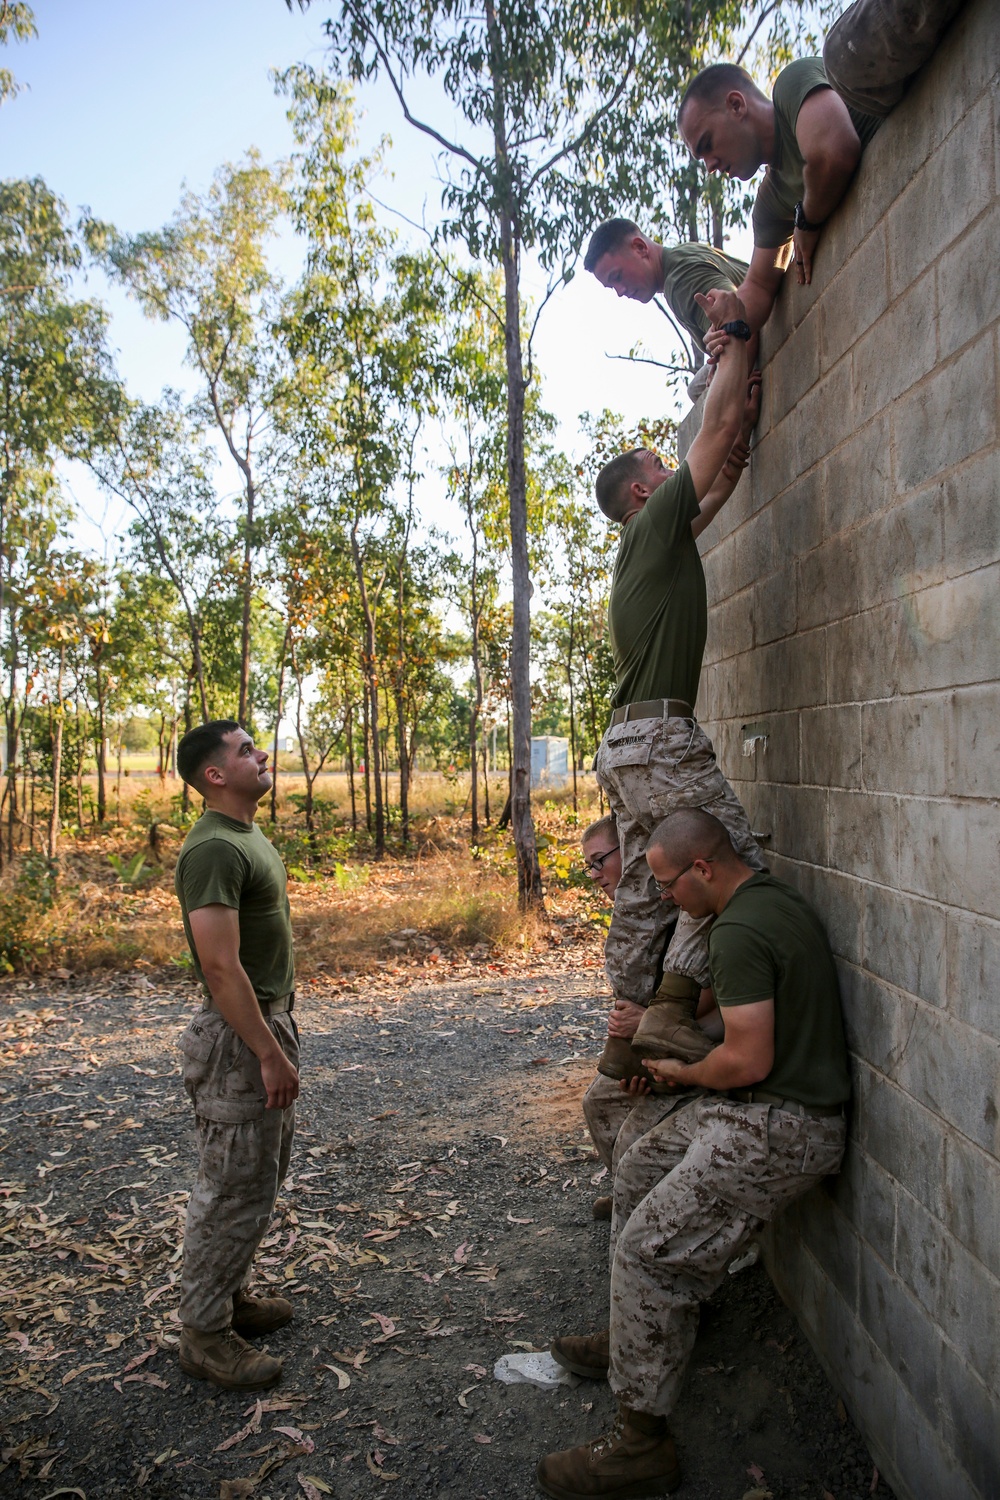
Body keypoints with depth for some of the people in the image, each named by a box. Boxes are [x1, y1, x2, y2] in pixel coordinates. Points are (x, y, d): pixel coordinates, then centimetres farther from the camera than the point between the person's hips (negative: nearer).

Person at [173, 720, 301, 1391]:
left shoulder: (251, 837, 12)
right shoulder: (214, 850, -21)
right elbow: (222, 968, -26)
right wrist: (270, 1054, -23)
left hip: (271, 1023, 10)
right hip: (239, 1038, -10)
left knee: (262, 1178, 20)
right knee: (235, 1190, 1)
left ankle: (231, 1295, 35)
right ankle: (204, 1332, 16)